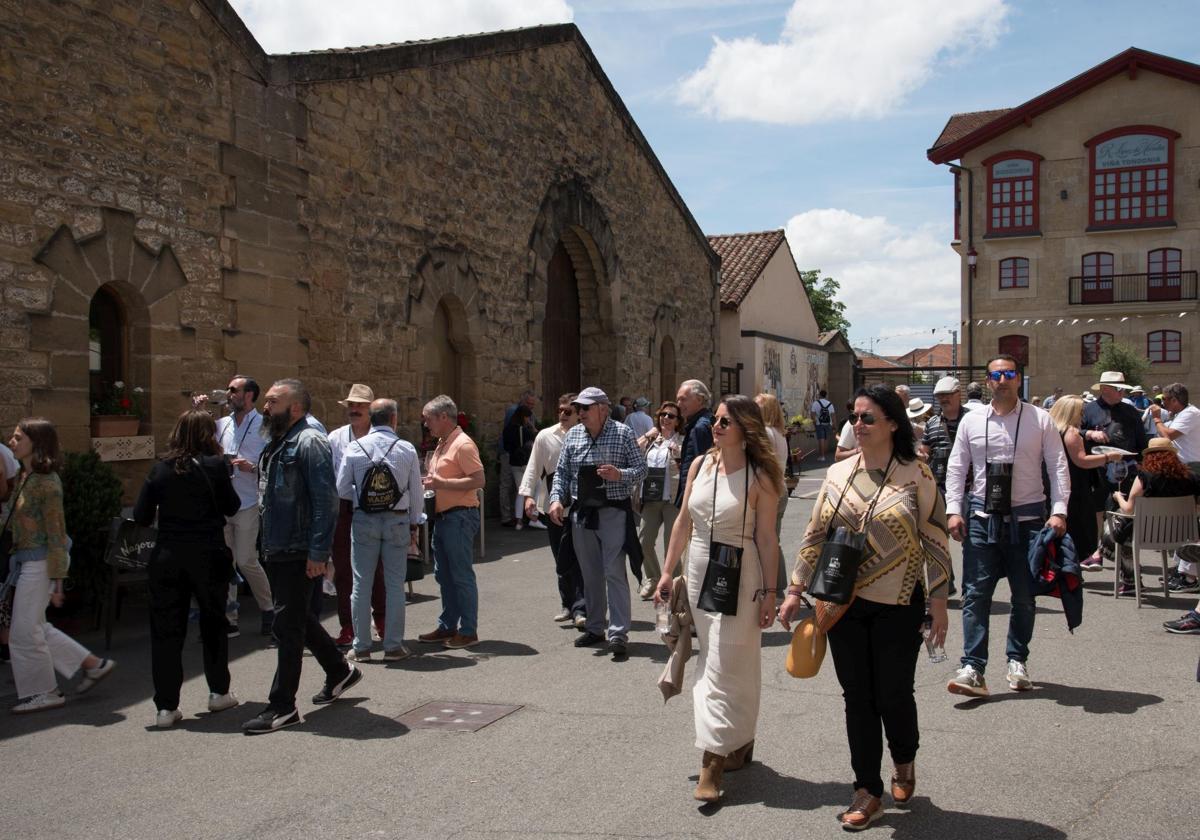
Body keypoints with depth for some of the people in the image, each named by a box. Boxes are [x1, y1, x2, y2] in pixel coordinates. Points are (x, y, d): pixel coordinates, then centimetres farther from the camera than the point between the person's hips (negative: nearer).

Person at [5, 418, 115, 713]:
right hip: (25, 561, 9)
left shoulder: (46, 482, -18)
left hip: (39, 562, -9)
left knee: (25, 630, 1)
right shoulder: (25, 476, 8)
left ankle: (42, 692, 17)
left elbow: (56, 534, -18)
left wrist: (56, 579, -17)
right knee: (36, 626, 15)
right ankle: (94, 664, 24)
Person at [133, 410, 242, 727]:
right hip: (208, 555, -1)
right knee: (213, 623, 15)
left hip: (168, 556, 2)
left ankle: (166, 707, 7)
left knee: (166, 629, 7)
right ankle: (219, 692, 25)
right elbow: (232, 507, 2)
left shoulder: (160, 469, 1)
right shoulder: (214, 465, -7)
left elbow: (141, 516, 1)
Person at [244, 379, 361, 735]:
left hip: (299, 554, -10)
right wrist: (267, 546, 19)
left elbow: (325, 501, -20)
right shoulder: (276, 444, 16)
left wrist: (318, 552, -24)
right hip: (276, 551, 10)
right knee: (298, 619, 19)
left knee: (288, 625, -4)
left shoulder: (310, 443, -14)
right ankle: (340, 670, 37)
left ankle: (282, 707, 4)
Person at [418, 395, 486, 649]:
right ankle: (447, 626, 24)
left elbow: (478, 480, -21)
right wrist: (430, 482, 8)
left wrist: (442, 483, -22)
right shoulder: (442, 444, 16)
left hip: (460, 516, -10)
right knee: (444, 575, 15)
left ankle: (468, 631, 4)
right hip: (442, 516, 10)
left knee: (461, 575, -4)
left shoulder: (463, 444, -14)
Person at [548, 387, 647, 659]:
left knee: (614, 573, -8)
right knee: (590, 574, 13)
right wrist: (556, 498, -5)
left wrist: (620, 475, -21)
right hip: (581, 513, 5)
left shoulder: (622, 433, -4)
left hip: (613, 511, -5)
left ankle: (619, 634, -4)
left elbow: (641, 469, -2)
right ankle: (595, 628, 24)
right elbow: (562, 472, 10)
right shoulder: (573, 435, 8)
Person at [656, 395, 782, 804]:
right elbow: (683, 521, 10)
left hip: (739, 578, -6)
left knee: (724, 667, -4)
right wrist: (667, 571, 10)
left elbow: (767, 539, -10)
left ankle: (713, 761, 1)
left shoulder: (759, 478, -11)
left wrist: (768, 592, -11)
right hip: (699, 571, 6)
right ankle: (739, 742, 31)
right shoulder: (700, 465, 4)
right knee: (713, 660, 15)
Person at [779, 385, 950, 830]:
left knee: (892, 693, 5)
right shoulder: (837, 474, 4)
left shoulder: (916, 475, -6)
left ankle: (904, 761, 37)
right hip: (844, 604, 3)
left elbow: (935, 541, -4)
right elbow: (815, 536, 7)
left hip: (897, 607, -3)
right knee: (857, 696, 7)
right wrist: (796, 590, 4)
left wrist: (938, 601, -6)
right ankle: (868, 791, 20)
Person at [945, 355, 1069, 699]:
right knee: (976, 593, -4)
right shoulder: (971, 421, 4)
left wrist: (1059, 511, -10)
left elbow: (1058, 467, -1)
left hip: (1027, 516, 0)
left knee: (1024, 595, 11)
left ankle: (1017, 661, 28)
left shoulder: (1040, 420, 1)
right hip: (982, 516, 0)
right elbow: (956, 467, 6)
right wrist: (953, 510, -3)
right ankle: (973, 668, -3)